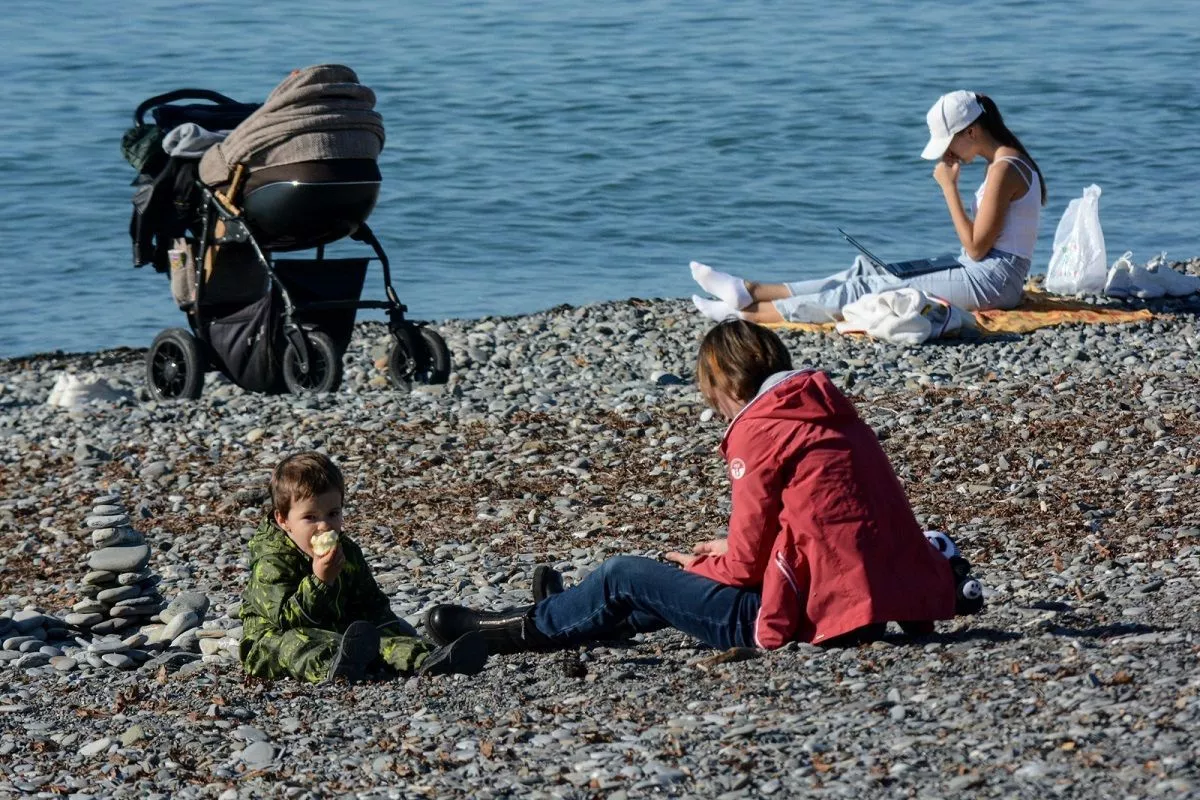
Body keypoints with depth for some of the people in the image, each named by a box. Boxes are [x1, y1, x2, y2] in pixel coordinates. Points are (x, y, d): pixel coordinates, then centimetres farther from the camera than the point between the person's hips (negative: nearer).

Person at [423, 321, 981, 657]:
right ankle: (584, 617, 50)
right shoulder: (832, 413, 13)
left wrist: (698, 566, 12)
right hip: (874, 606, 8)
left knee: (624, 579, 8)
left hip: (806, 614, -8)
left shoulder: (759, 431, -11)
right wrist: (733, 548, 23)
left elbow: (747, 564, -9)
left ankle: (532, 628, 32)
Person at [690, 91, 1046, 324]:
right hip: (983, 272, 10)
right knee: (869, 272, 8)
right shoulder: (1004, 161, 15)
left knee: (873, 289, -10)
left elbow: (976, 247, -18)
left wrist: (949, 188, -14)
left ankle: (749, 312, -9)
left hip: (990, 279, -10)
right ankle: (751, 291, 8)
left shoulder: (1003, 169, -16)